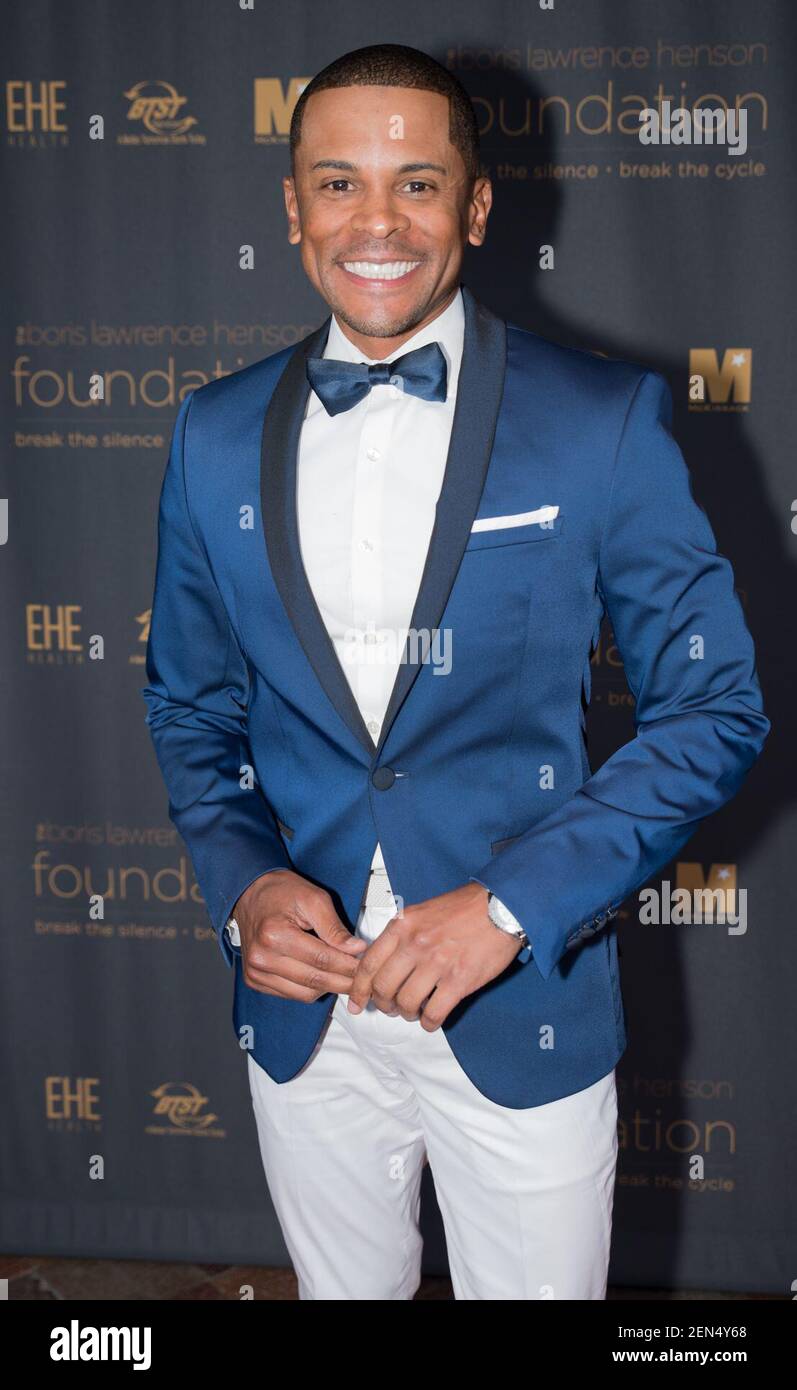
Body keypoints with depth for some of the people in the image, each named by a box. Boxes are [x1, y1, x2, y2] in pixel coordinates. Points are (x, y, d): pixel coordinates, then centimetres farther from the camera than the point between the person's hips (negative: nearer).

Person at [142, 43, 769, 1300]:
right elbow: (189, 702, 11)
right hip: (301, 1010, 3)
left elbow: (714, 707, -7)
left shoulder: (605, 422, -9)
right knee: (343, 1291, 21)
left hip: (527, 1017, -3)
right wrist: (242, 884, -8)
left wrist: (511, 903, -17)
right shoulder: (217, 437, 2)